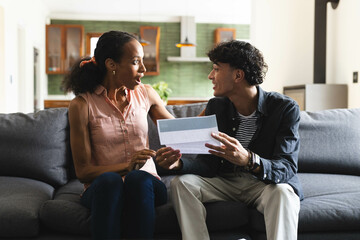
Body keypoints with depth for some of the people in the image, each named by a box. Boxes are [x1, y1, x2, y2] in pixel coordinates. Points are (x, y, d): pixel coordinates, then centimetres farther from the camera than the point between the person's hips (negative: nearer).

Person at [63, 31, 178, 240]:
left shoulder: (145, 94, 8)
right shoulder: (82, 105, -5)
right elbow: (83, 171, -7)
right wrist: (127, 166, -21)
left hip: (145, 184, 2)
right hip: (102, 188, -2)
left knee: (138, 179, -34)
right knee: (109, 180, -37)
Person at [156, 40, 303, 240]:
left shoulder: (285, 108, -15)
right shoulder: (215, 107, -1)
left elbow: (287, 169, -25)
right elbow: (208, 164, -3)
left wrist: (248, 160, -46)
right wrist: (179, 163, -27)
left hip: (265, 184, -4)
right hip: (225, 182, 4)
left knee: (282, 192, -36)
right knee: (181, 183, -20)